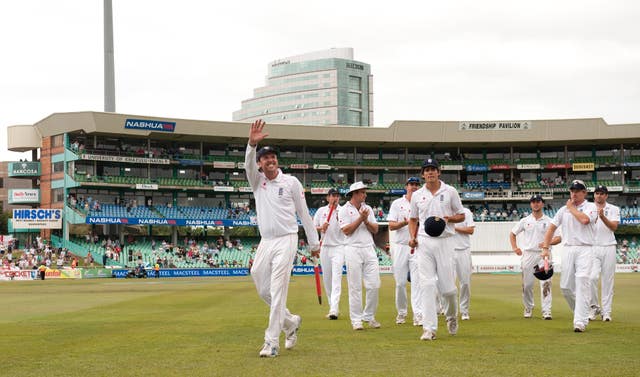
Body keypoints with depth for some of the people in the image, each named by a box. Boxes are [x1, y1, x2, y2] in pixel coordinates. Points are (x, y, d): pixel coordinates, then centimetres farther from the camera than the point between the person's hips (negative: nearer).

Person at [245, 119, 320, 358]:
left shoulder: (291, 182, 1)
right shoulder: (257, 181, 9)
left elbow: (304, 213, 5)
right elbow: (248, 165, -14)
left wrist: (314, 243, 5)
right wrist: (252, 144, -33)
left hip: (286, 241, -5)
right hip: (265, 242, 5)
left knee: (277, 292, -11)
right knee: (263, 290, 8)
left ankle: (272, 343, -13)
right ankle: (290, 322, 31)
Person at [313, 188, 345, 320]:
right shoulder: (321, 211, 9)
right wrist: (321, 228, -10)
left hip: (339, 247, -4)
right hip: (324, 247, 4)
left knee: (336, 277, -15)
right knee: (326, 278, 7)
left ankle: (334, 310, -23)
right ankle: (332, 306, 19)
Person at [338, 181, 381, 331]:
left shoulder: (368, 209, 15)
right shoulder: (344, 210, 0)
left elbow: (375, 230, 11)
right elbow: (346, 230, -10)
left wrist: (366, 221, -6)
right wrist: (360, 219, -12)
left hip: (369, 249, 5)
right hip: (353, 249, -5)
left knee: (374, 284, -1)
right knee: (355, 287, -3)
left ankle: (369, 316, 12)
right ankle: (356, 319, 3)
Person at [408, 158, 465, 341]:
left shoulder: (450, 192, 4)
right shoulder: (417, 195, 10)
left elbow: (461, 216, 8)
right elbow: (413, 219, 19)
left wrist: (447, 218, -12)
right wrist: (412, 237, 2)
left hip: (444, 241, -1)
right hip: (424, 242, 1)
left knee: (447, 286, -2)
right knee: (427, 285, -7)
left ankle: (452, 316, 30)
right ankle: (429, 328, -8)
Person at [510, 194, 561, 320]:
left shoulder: (549, 221, 7)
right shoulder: (525, 221, 11)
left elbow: (558, 238, 4)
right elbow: (512, 234, 19)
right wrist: (514, 247, 3)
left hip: (544, 254, -2)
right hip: (528, 254, 2)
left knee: (545, 283, -12)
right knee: (527, 284, 3)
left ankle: (546, 311, -14)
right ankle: (528, 308, 21)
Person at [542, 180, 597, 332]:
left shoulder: (591, 207, 4)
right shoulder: (563, 210, 16)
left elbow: (584, 219, -18)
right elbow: (552, 228, 14)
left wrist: (572, 208, -2)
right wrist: (545, 248, 4)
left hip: (585, 249, -4)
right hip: (568, 249, 5)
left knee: (582, 283, -16)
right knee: (565, 286, 2)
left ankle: (580, 321, -19)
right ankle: (580, 312, 24)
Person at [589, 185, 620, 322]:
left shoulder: (614, 209, 8)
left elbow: (614, 227, -7)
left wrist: (603, 217, -21)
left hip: (609, 247, 0)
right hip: (593, 248, 0)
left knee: (607, 280, 0)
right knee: (592, 277, -15)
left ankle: (606, 311, 5)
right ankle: (594, 307, 1)